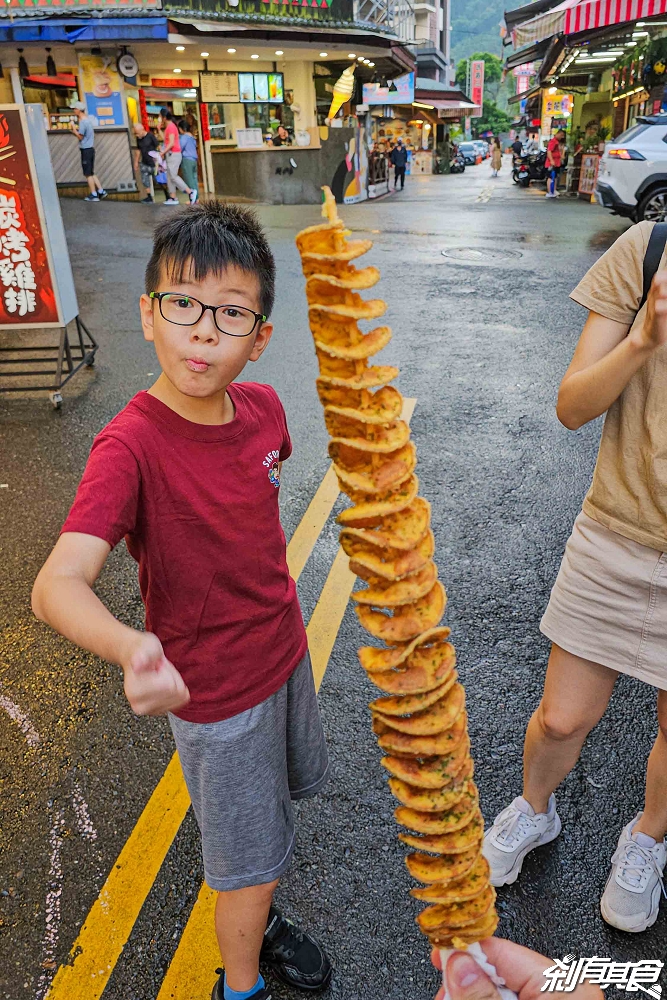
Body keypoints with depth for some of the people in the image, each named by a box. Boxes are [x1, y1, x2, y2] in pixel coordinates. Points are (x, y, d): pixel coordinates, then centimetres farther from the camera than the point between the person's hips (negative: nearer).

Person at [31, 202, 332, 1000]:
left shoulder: (262, 407, -9)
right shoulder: (130, 446, -28)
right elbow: (57, 585, -40)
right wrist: (131, 647, -58)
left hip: (284, 652, 7)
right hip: (214, 692, -6)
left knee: (276, 808, 29)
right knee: (250, 867, 13)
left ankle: (255, 920, 58)